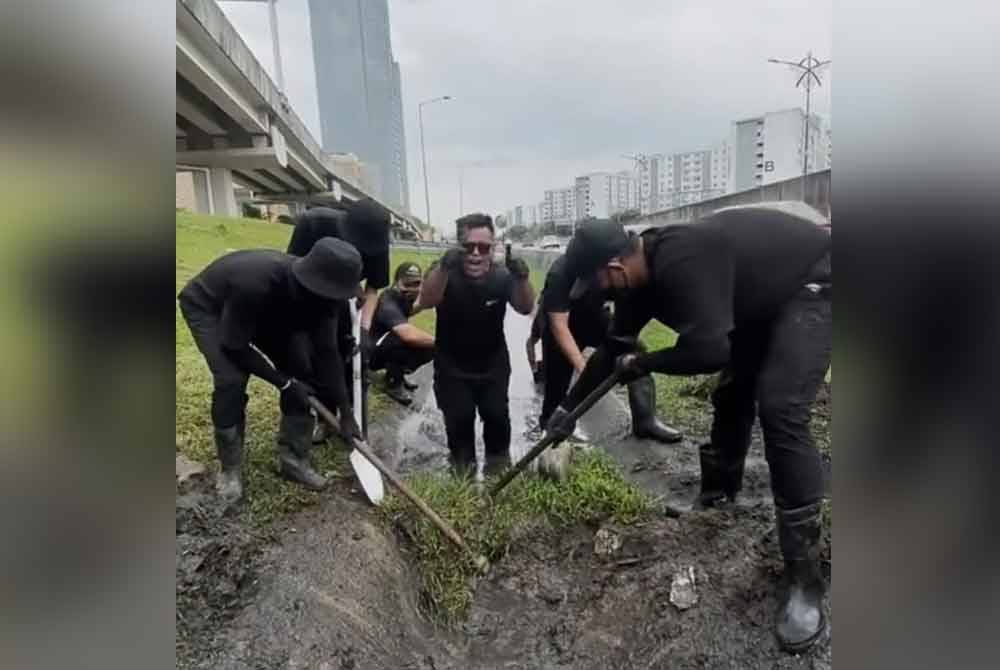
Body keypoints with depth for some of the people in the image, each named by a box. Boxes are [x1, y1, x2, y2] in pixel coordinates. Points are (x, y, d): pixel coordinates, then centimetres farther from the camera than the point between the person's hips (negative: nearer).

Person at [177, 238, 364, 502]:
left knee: (302, 373, -8)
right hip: (207, 307, -5)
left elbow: (327, 352, -16)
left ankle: (293, 458, 5)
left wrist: (345, 413, -15)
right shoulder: (255, 284, -45)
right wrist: (284, 383, -26)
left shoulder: (320, 294, -26)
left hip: (268, 310, 6)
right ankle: (230, 468, -2)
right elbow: (234, 348, -32)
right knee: (232, 380, -24)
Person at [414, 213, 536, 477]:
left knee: (496, 413, -7)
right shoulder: (445, 273, -20)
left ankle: (498, 461, 23)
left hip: (493, 364, 1)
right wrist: (443, 267, -58)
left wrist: (522, 279, -48)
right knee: (459, 417, -8)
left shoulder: (502, 275, -14)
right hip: (452, 366, -1)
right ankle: (463, 464, 22)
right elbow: (425, 301, -38)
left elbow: (525, 308, -26)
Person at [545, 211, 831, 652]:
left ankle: (805, 580, -12)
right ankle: (719, 489, 38)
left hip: (812, 282, -9)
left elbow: (707, 351, -40)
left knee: (779, 409, -21)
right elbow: (612, 348, 5)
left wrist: (642, 364, -20)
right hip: (762, 296, 10)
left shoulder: (681, 262, -36)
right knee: (733, 391, 15)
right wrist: (568, 407, 12)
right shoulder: (643, 277, -6)